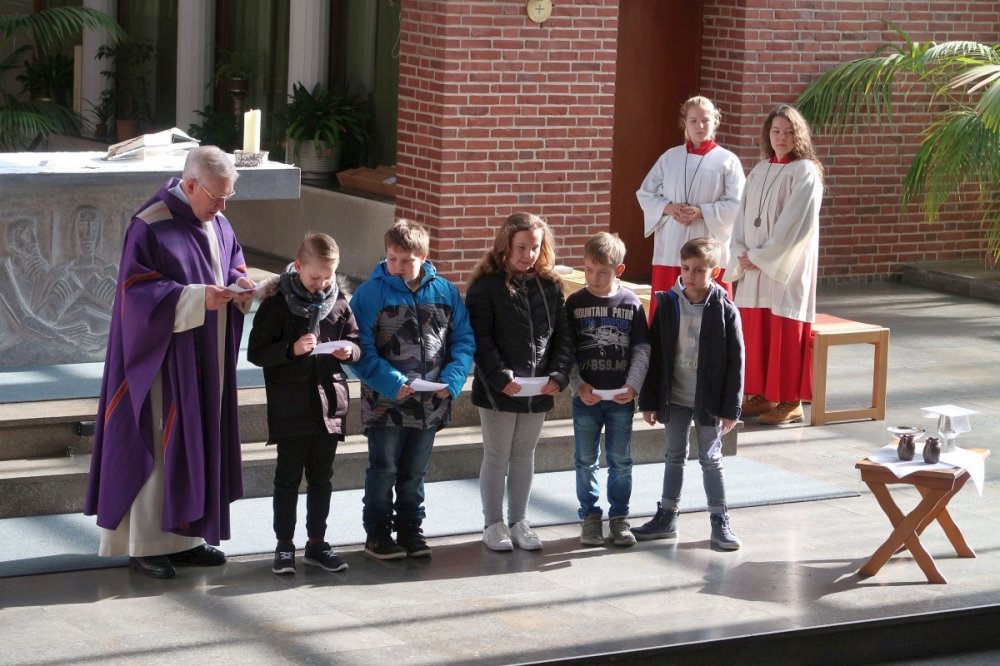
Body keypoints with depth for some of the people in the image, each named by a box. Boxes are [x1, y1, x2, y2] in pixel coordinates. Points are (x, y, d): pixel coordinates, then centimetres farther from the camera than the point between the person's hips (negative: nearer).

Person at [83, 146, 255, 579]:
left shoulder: (217, 223, 6)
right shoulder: (151, 226, -17)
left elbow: (233, 263, 19)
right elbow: (137, 291, -19)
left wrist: (238, 284, -5)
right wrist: (196, 298, -27)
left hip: (206, 361, 8)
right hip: (165, 356, -8)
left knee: (201, 442, 11)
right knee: (159, 445, -2)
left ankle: (187, 535, 22)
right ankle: (145, 545, 7)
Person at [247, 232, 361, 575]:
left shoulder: (339, 301, 5)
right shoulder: (277, 303, -7)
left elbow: (355, 341, 13)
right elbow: (256, 352, -8)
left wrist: (349, 350, -10)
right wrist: (292, 350, -23)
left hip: (329, 402, 4)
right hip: (290, 406, -4)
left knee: (321, 477, 11)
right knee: (288, 477, 3)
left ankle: (316, 542, 21)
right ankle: (284, 544, 12)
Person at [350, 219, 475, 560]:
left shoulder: (446, 292, 2)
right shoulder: (370, 292, -9)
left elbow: (464, 340, 4)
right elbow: (362, 348, -12)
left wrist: (452, 379, -11)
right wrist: (390, 383, -22)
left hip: (430, 402, 3)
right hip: (385, 403, -3)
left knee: (415, 472, 16)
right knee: (384, 470, 5)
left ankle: (410, 528, 28)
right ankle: (377, 534, 17)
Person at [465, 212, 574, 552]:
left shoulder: (550, 286, 5)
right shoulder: (486, 286, -9)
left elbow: (563, 335, 5)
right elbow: (481, 339, -13)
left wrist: (558, 374, -9)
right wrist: (501, 378, -21)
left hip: (538, 390, 4)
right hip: (498, 390, -4)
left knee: (524, 456, 14)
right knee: (497, 457, 7)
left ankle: (518, 522, 24)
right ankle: (493, 524, 16)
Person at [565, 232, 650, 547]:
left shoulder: (631, 304, -1)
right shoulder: (574, 303, -2)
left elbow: (642, 351, 0)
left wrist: (633, 386, -12)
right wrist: (579, 385, -13)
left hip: (621, 397, 0)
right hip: (586, 397, 0)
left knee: (620, 461, 7)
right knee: (586, 460, 8)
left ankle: (619, 517, 18)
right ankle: (590, 517, 18)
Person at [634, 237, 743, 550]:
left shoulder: (725, 310, -11)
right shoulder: (668, 305, -4)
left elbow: (735, 361, -8)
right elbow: (654, 354, 0)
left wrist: (730, 408, -10)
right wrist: (649, 401, -1)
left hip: (708, 400, -3)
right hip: (674, 397, 3)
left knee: (711, 460, 6)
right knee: (674, 457, 14)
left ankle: (720, 521, 15)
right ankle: (666, 516, 24)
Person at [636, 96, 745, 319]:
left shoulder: (727, 161, 2)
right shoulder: (669, 158, 11)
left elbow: (736, 205, -5)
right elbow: (645, 194, 11)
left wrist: (700, 212, -16)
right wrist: (669, 208, -8)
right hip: (670, 248, 3)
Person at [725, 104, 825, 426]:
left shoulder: (805, 172, -8)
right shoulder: (759, 171, 13)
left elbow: (794, 223, -15)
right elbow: (743, 215, 12)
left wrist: (761, 255, -15)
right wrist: (741, 252, -3)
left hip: (786, 265, -7)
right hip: (753, 265, 7)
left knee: (785, 331, -4)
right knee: (754, 328, 8)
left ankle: (790, 401, 1)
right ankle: (760, 395, 17)